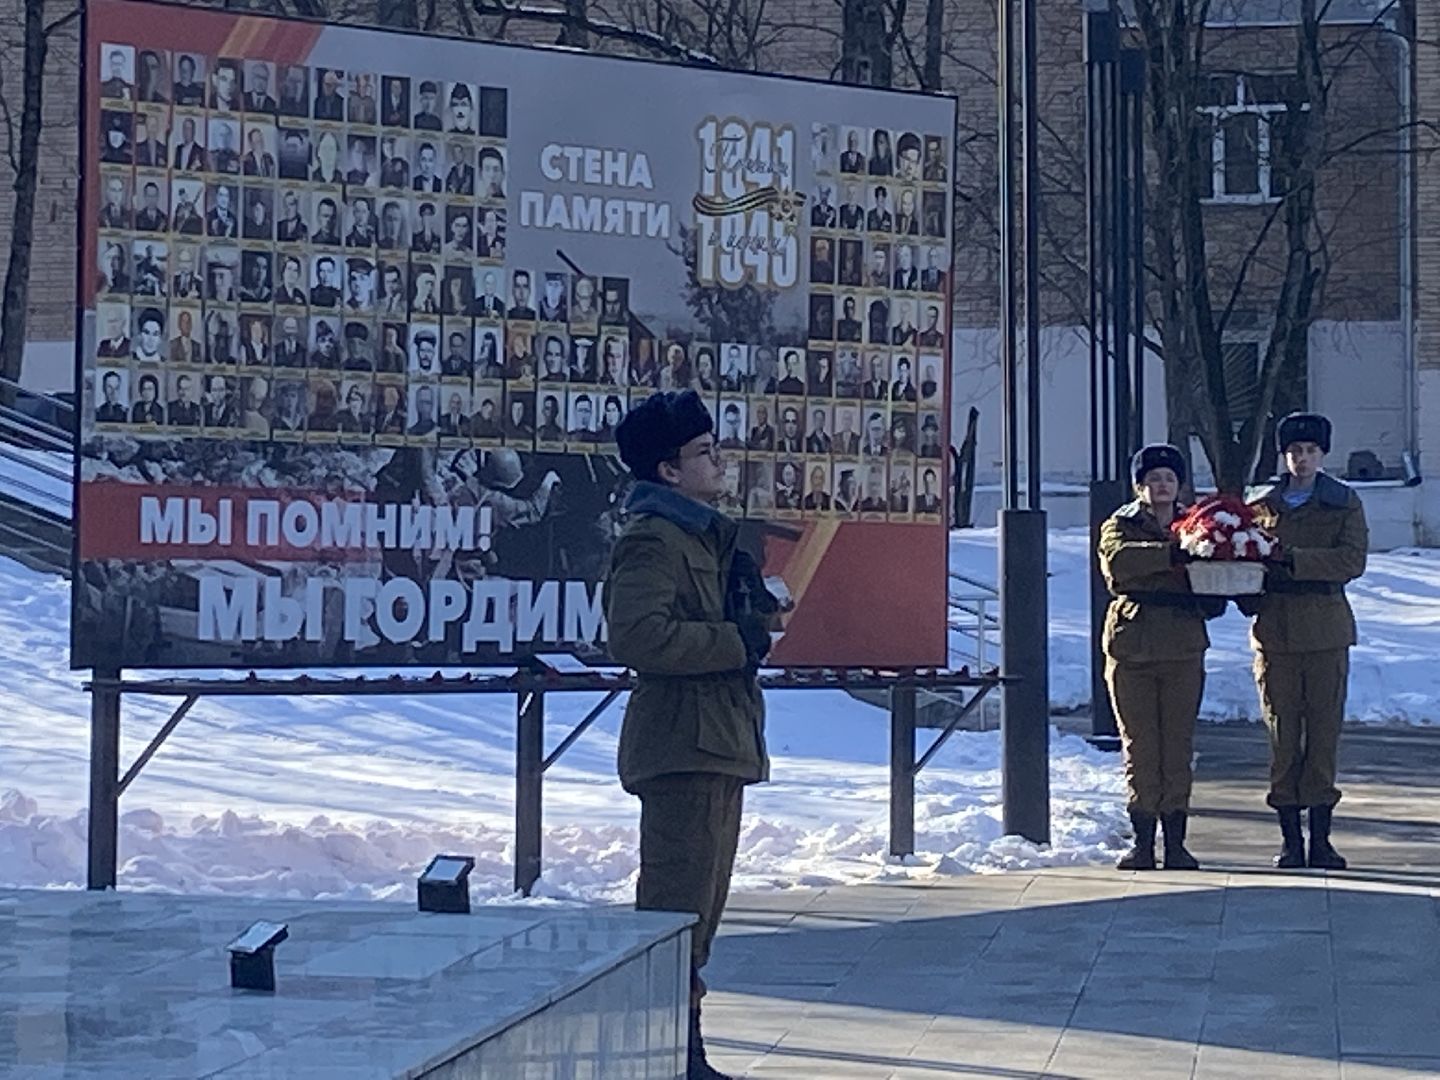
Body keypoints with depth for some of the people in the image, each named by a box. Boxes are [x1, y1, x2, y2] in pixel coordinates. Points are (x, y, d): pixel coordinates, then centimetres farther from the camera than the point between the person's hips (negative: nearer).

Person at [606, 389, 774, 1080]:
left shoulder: (705, 536, 22)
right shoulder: (652, 541, -11)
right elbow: (638, 636, -25)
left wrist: (757, 619, 13)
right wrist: (737, 641, -18)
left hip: (718, 744, 11)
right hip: (683, 745, -11)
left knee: (698, 912, 14)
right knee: (677, 913, -10)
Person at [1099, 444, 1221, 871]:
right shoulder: (1119, 527, 9)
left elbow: (1215, 600, 10)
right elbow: (1118, 561, -16)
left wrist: (1206, 600, -13)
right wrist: (1171, 554, -27)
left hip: (1183, 649, 2)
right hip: (1131, 648, -1)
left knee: (1178, 747, 0)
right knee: (1140, 747, -1)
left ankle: (1175, 842, 2)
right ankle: (1143, 842, 2)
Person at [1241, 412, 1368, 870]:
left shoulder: (1345, 504, 7)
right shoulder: (1260, 504, 12)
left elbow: (1352, 561, -8)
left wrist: (1294, 559, -17)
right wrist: (1250, 599, -9)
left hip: (1326, 630, -1)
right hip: (1275, 632, 1)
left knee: (1324, 730, -1)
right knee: (1282, 733, 0)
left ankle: (1320, 840, 4)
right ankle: (1290, 840, 6)